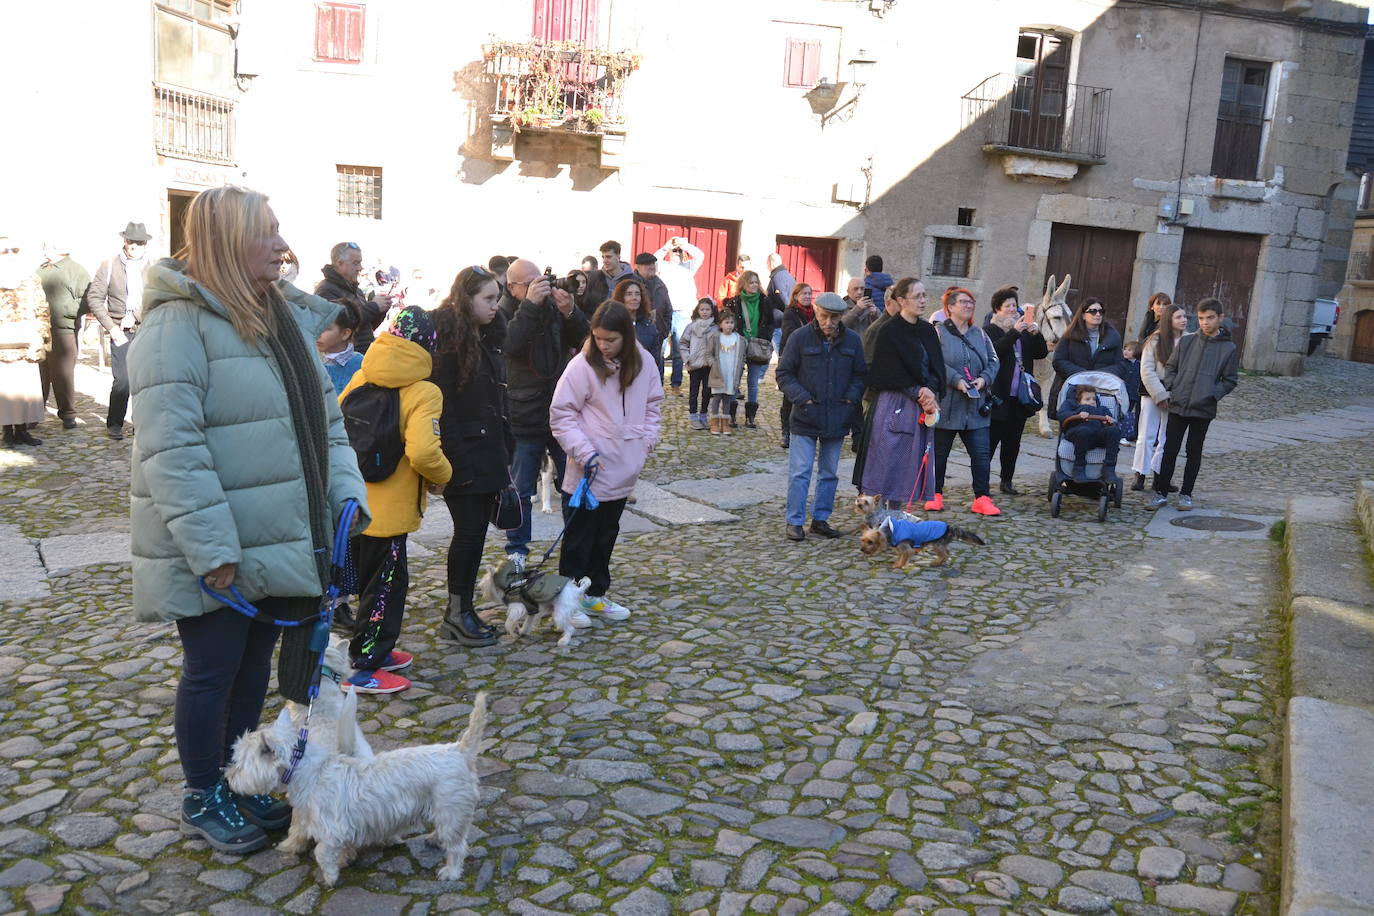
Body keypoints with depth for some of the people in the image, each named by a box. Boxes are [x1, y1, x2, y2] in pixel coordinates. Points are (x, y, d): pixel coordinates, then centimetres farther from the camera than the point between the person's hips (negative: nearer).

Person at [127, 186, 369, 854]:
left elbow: (324, 417, 14)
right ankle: (202, 800, 29)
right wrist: (212, 547, -24)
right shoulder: (178, 324, -15)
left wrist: (347, 492, 3)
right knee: (212, 671, 8)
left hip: (282, 542, 7)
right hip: (218, 554, -7)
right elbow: (170, 448, -22)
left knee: (255, 664, 18)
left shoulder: (286, 316, 10)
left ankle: (237, 778, 37)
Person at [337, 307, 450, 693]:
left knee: (374, 579, 21)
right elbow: (422, 452, -28)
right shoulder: (423, 392, -16)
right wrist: (442, 475, -8)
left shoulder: (361, 379, 3)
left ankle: (378, 651, 34)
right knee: (385, 584, 6)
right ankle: (363, 669, 13)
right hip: (389, 508, -7)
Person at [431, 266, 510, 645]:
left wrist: (506, 448, 13)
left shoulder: (486, 338, 14)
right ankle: (458, 613, 10)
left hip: (488, 453, 8)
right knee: (469, 531, -3)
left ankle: (461, 611, 20)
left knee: (476, 532, 11)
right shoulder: (448, 340, -13)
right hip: (465, 456, -8)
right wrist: (458, 463, -21)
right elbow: (443, 407, -18)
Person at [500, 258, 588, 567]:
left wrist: (570, 312, -22)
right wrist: (530, 304, -29)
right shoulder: (502, 313, -6)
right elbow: (511, 344, -25)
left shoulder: (554, 306, 3)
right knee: (520, 491, 8)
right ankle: (516, 549, 23)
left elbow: (583, 340, -4)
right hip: (524, 422, -3)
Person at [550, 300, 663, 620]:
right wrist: (583, 451, -19)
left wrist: (648, 439, 2)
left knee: (607, 533, 16)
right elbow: (560, 415, -11)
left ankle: (595, 594, 29)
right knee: (580, 534, 3)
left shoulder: (642, 360, 0)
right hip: (589, 470, -5)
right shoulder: (582, 365, -14)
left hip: (624, 469, 5)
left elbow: (652, 402, 14)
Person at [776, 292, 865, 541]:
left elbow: (860, 374, 13)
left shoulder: (852, 340, 3)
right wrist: (801, 398, -13)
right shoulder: (800, 337, -5)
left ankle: (821, 519, 23)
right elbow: (784, 374, -2)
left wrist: (852, 397, -4)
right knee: (800, 471, -3)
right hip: (806, 417, -3)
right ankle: (794, 521, 6)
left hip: (838, 417, 4)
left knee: (830, 473, 12)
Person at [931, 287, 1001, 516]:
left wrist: (984, 378, -6)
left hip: (975, 406, 5)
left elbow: (993, 361, 13)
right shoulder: (938, 333, -4)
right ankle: (935, 495, 19)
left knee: (981, 452, 1)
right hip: (945, 405, -4)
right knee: (939, 452, 6)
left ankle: (982, 497, 8)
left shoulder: (979, 334, 14)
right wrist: (956, 381, -21)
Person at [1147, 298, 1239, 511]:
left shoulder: (1229, 348, 0)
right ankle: (1161, 492, 10)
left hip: (1203, 409, -1)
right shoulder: (1186, 341, 4)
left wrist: (1211, 395, -10)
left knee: (1194, 452, 9)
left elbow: (1229, 381, 4)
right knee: (1170, 450, 3)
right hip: (1178, 405, 1)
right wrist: (1172, 387, -2)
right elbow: (1170, 367, 13)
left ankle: (1186, 494, 18)